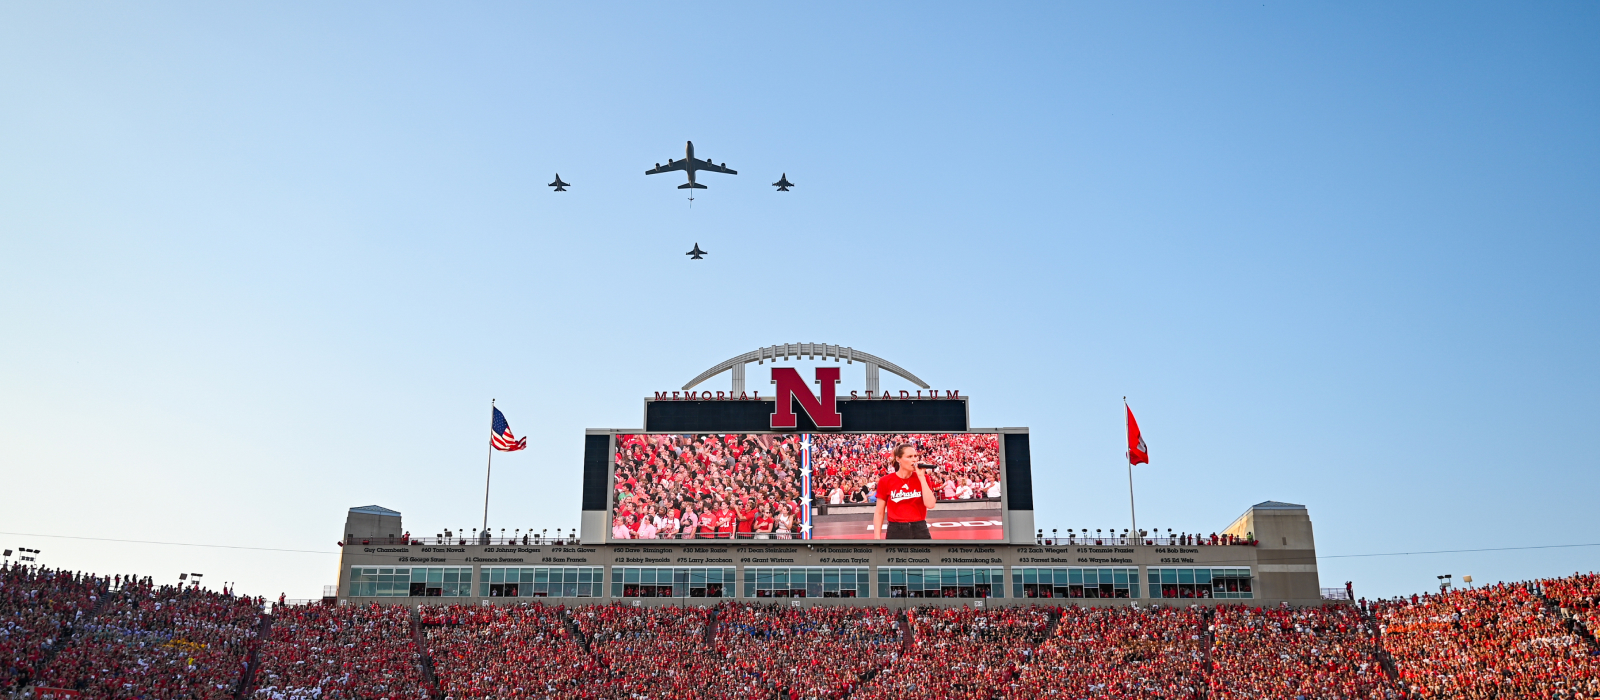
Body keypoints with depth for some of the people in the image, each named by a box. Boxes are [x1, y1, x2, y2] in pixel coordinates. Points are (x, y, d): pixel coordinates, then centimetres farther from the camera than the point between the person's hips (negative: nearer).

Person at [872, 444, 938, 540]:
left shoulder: (923, 478, 4)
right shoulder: (886, 481, -1)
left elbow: (930, 504, -12)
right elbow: (879, 512, 3)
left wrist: (921, 477, -11)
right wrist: (877, 538, -3)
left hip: (920, 531, 2)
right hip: (896, 532, -1)